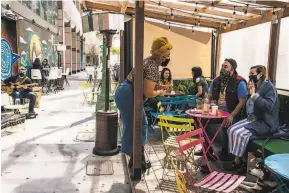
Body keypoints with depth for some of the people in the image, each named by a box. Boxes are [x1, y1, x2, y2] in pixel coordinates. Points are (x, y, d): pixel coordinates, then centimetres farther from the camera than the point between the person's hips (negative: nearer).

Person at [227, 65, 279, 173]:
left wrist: (254, 95, -27)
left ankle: (238, 161, -10)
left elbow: (269, 106, -27)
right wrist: (249, 92, 2)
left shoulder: (269, 86, -13)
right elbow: (248, 106, 15)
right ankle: (234, 156, -2)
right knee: (232, 130, -7)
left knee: (241, 133, -25)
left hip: (266, 123, -8)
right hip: (253, 119, 8)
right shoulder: (255, 87, 10)